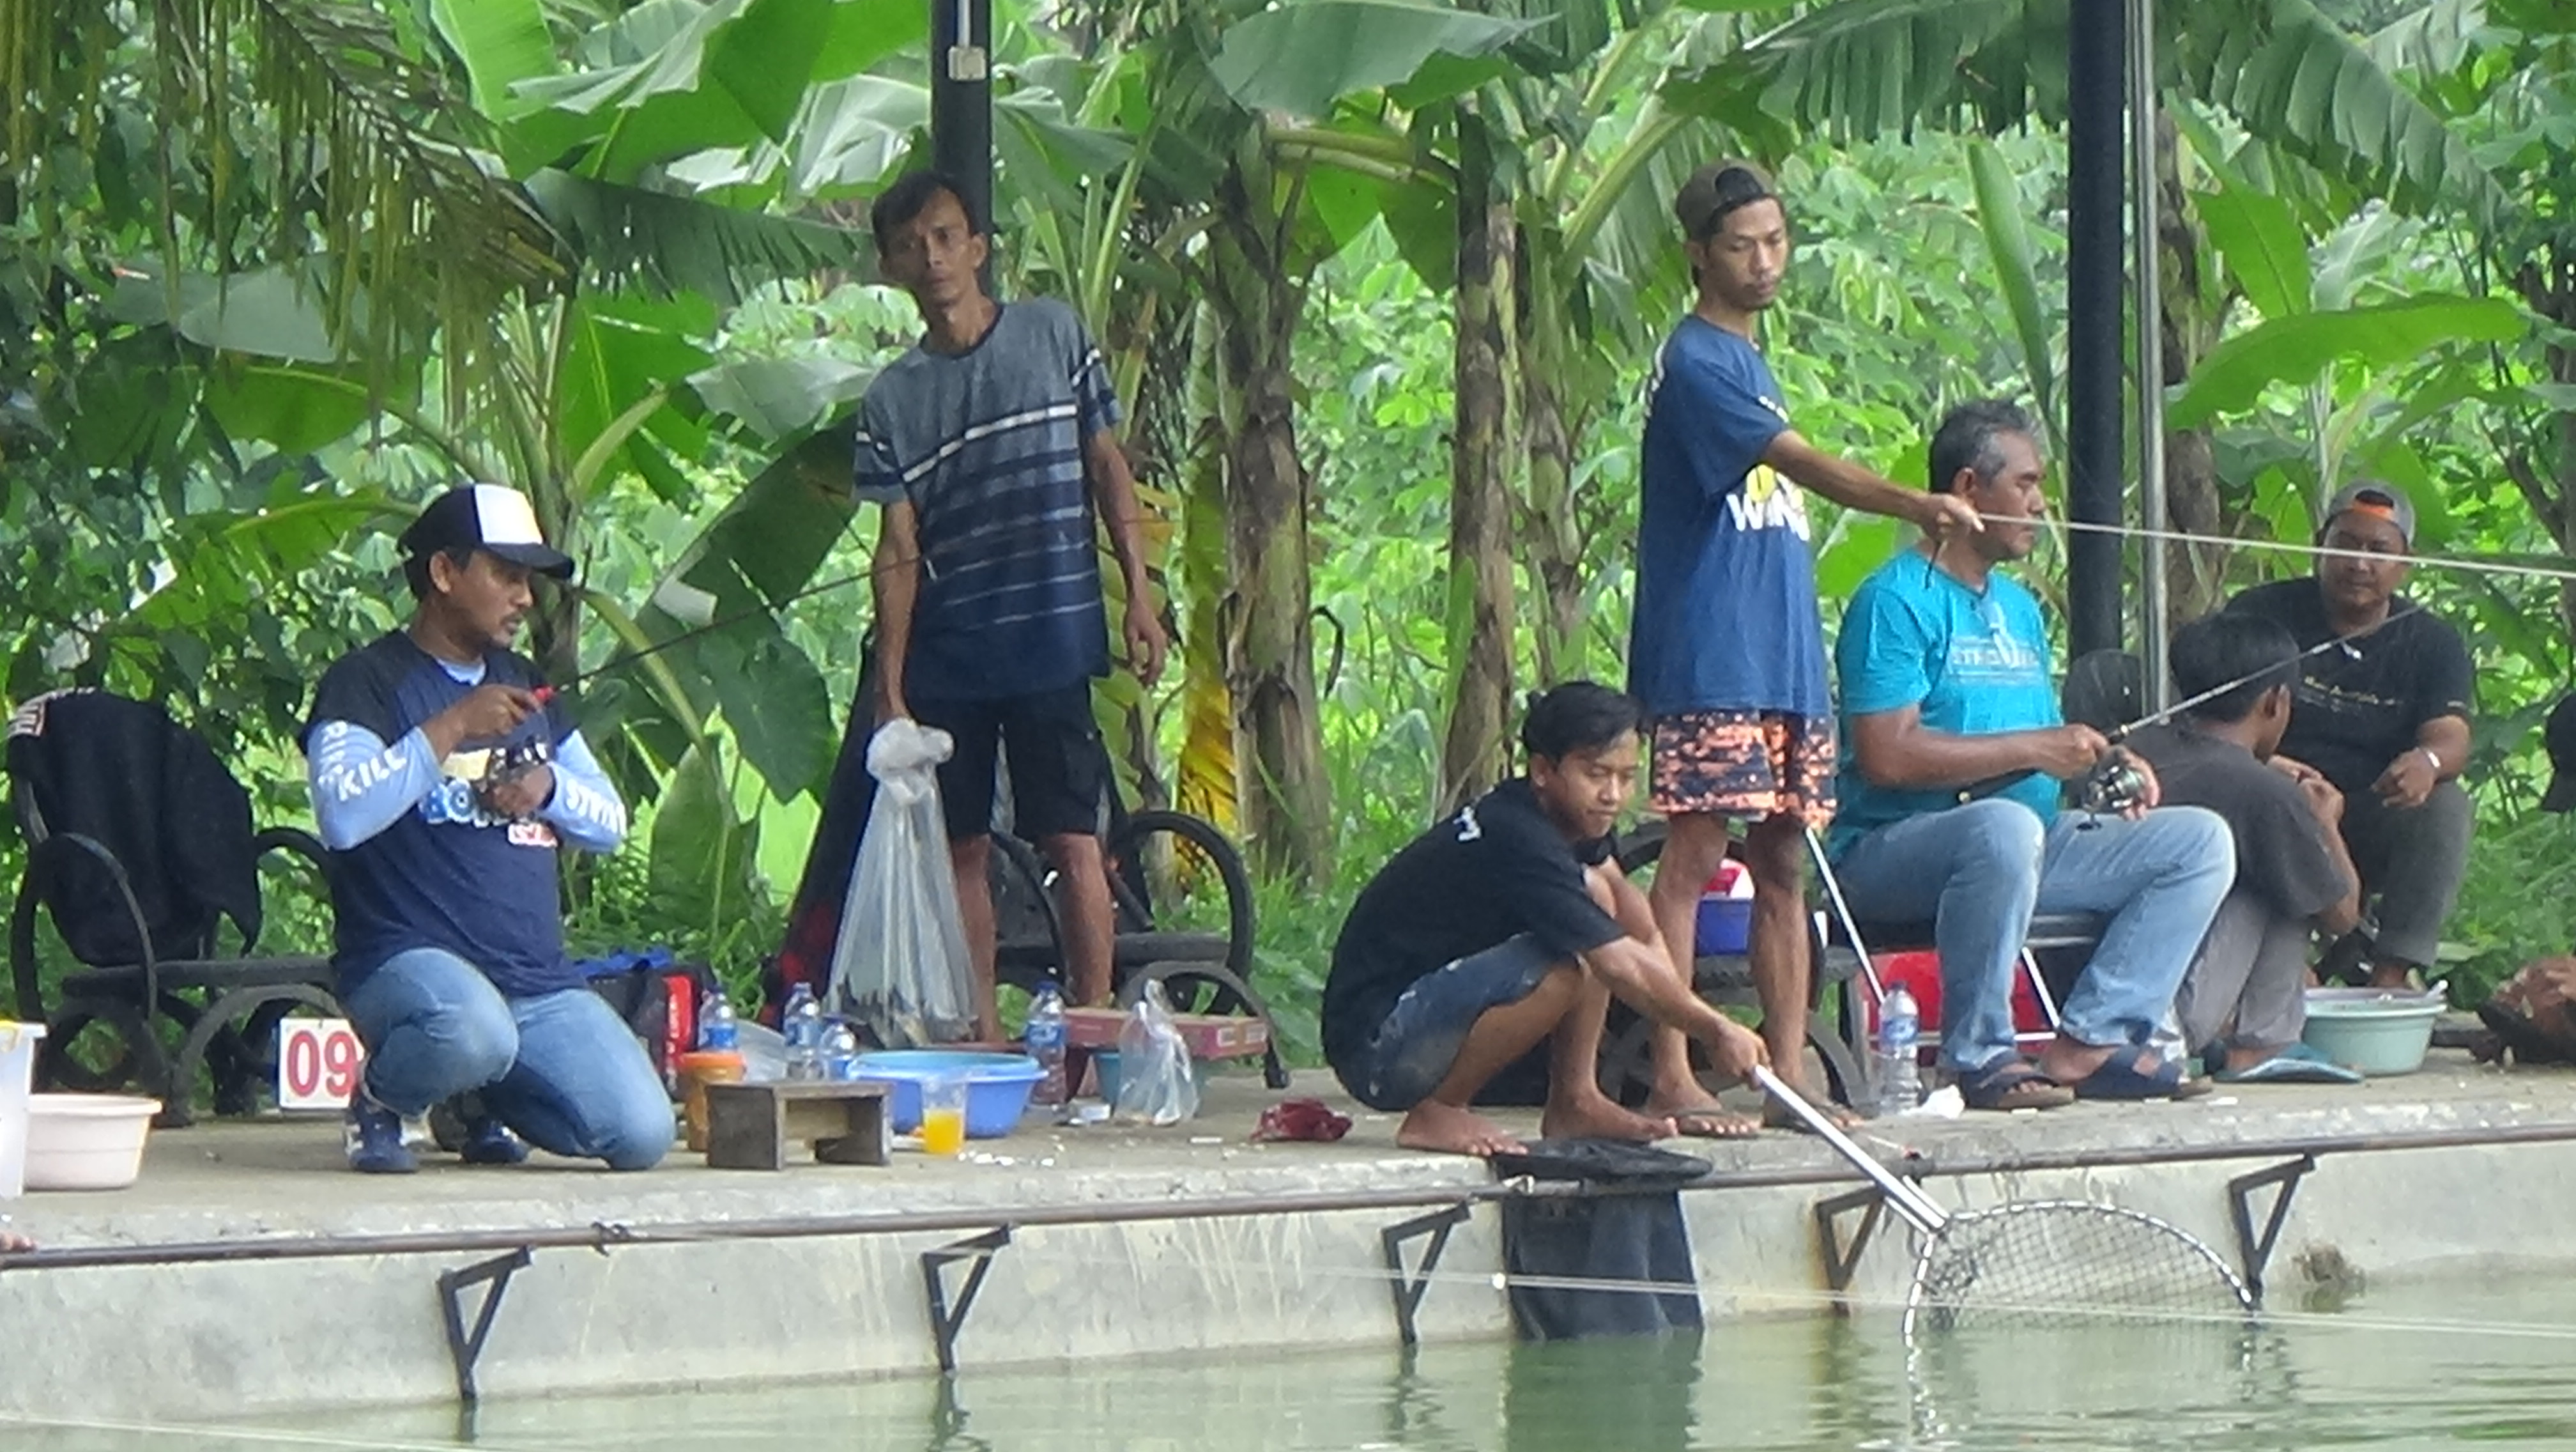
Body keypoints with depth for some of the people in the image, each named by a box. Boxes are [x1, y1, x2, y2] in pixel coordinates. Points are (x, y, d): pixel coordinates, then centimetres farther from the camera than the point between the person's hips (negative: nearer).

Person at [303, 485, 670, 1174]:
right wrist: (450, 727, -19)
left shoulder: (523, 684, 21)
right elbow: (342, 817, -19)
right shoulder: (367, 682, -1)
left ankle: (485, 1100, 18)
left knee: (642, 1136, -12)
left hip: (540, 980, 7)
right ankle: (380, 1097, -4)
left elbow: (610, 823, 22)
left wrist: (549, 787, 0)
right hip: (411, 961, -7)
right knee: (471, 1031, -41)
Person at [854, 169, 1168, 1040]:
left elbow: (1107, 468, 8)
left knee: (1073, 842, -6)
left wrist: (1139, 594, 0)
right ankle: (981, 1037, 11)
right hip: (946, 663, 3)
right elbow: (898, 551, 5)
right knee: (962, 851, 5)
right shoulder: (892, 397, 7)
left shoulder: (1054, 337, 4)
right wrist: (889, 689, -1)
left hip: (1053, 644, -2)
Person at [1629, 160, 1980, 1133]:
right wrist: (1917, 505, -36)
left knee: (1784, 866, 8)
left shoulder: (1751, 360, 20)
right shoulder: (1696, 361, -9)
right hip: (1711, 661, -9)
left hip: (1786, 660, 9)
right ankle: (1673, 1081, -11)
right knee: (1695, 857, -10)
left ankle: (1791, 1078, 9)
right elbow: (1803, 464, -23)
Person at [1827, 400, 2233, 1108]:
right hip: (1894, 851, -9)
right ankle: (1980, 1058, -29)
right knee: (2005, 825, -41)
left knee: (2201, 842, -4)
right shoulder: (1898, 601, -8)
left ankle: (2090, 1039, -14)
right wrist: (2032, 749, -18)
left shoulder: (2019, 607, 22)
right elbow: (1887, 757, -19)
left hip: (2027, 847, 9)